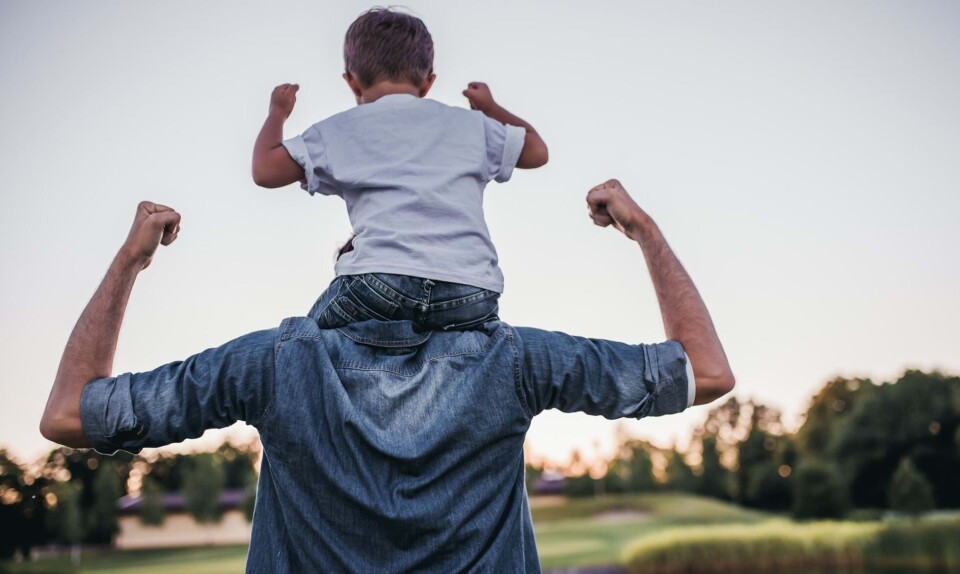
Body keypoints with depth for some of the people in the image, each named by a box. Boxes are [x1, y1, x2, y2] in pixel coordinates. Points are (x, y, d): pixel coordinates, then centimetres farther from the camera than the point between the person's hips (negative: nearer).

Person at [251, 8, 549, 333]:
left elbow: (264, 171, 17)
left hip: (381, 282, -1)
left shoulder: (340, 131, 17)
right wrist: (490, 108, 54)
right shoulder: (469, 124, 22)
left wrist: (277, 113, 37)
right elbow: (536, 151, 35)